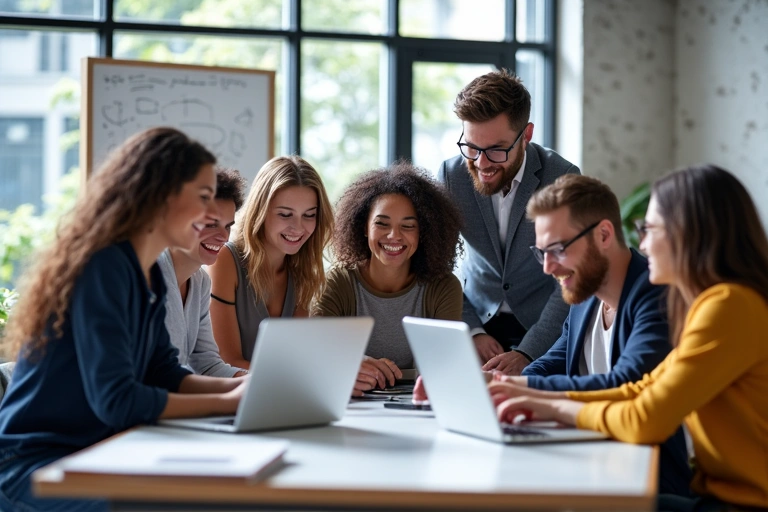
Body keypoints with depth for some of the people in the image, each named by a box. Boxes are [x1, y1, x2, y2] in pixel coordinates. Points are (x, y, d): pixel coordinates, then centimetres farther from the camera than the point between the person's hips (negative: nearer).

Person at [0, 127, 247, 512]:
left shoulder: (150, 277, 9)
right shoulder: (103, 268, -20)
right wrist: (227, 403, -19)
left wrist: (241, 386, -6)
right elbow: (116, 401, -25)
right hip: (34, 466, -9)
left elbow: (164, 376, 11)